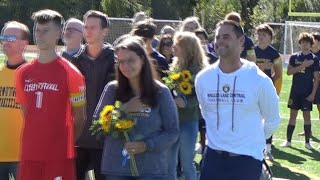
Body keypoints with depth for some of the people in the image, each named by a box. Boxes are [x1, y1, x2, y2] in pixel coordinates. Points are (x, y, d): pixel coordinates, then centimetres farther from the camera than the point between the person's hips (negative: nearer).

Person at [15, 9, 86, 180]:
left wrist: (67, 142, 8)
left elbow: (79, 117, 2)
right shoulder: (23, 73, 9)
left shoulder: (70, 73, -5)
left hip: (59, 154, -4)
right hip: (29, 153, 4)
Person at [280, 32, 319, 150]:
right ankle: (288, 141, 10)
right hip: (295, 91, 2)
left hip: (307, 92, -2)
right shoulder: (294, 57, 5)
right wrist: (303, 65, -16)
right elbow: (289, 72, -6)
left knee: (306, 115, 1)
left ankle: (307, 142, 9)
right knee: (293, 115, 5)